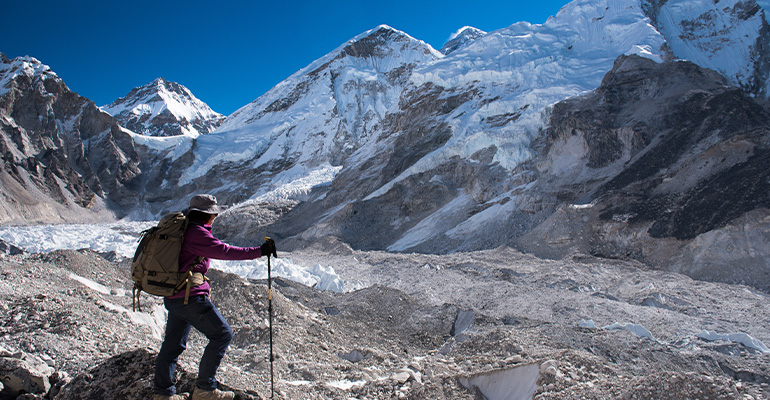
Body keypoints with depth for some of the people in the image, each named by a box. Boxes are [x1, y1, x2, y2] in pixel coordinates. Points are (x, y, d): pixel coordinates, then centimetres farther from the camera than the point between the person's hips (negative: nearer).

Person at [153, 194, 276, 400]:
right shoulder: (196, 233, -16)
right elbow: (225, 251, -23)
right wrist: (259, 251, -23)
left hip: (172, 297, 10)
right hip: (191, 297, -10)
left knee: (173, 344, 17)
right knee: (222, 334, -1)